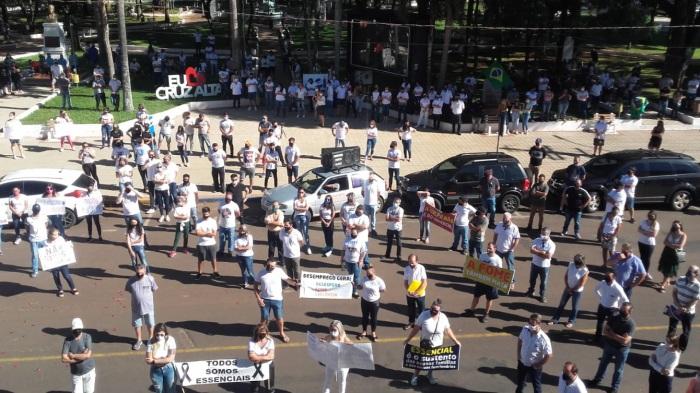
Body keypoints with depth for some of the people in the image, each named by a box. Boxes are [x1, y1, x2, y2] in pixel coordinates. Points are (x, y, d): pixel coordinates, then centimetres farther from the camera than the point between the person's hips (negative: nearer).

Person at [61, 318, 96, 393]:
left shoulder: (87, 337, -14)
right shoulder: (67, 340, -11)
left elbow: (88, 355, -22)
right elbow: (64, 359, -18)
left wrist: (73, 356, -17)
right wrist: (82, 356, -20)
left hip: (89, 371, -1)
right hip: (76, 373, 1)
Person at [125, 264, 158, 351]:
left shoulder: (150, 279, -15)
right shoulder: (131, 280, -14)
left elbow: (154, 289, 0)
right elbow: (126, 289, 4)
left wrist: (146, 294, -2)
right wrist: (136, 294, -3)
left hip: (148, 307, 0)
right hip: (136, 307, 1)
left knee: (150, 324, 17)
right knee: (137, 324, 16)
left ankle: (151, 338, 41)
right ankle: (139, 340, 39)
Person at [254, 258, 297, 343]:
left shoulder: (279, 271, -12)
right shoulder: (261, 273, -12)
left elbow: (287, 279, -5)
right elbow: (256, 287, -4)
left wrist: (295, 283, -25)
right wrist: (258, 299, -10)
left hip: (277, 299, 0)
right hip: (265, 299, 0)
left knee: (279, 317, 14)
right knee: (264, 318, 14)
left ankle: (282, 333, 37)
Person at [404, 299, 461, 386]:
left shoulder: (443, 317, -13)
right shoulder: (424, 315, -21)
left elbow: (448, 330, 1)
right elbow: (416, 328, -13)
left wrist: (455, 341, 4)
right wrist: (408, 339, -10)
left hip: (438, 345, 3)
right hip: (425, 345, -2)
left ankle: (430, 375, 47)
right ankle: (415, 376, 36)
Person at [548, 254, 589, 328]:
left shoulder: (585, 271, -25)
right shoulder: (571, 264, -13)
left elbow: (581, 284, -19)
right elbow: (565, 276, -3)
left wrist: (572, 289, -9)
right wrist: (567, 287, -9)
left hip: (577, 291, -4)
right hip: (568, 288, 4)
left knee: (574, 307, 14)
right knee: (561, 304, 14)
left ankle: (571, 321, 33)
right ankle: (555, 319, 27)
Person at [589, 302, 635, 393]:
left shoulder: (631, 324, -25)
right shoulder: (614, 317, -13)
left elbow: (624, 340, -29)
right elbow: (605, 331, -10)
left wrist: (612, 333, -19)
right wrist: (617, 337, -23)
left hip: (622, 349, -4)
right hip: (609, 345, 4)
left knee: (618, 369, 14)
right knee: (603, 363, 22)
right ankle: (597, 379, 42)